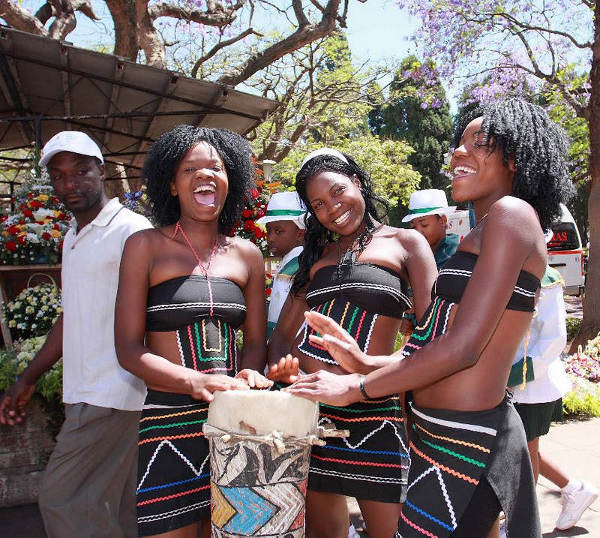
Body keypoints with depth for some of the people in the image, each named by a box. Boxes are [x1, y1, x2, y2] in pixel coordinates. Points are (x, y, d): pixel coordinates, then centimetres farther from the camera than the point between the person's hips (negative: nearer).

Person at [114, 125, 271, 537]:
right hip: (169, 418, -3)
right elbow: (128, 349, -7)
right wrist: (196, 382, -22)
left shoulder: (247, 255, 8)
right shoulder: (146, 246, -1)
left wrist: (249, 375, -12)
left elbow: (256, 341, 10)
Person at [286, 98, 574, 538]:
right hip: (444, 433, 9)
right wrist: (365, 363, 2)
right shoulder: (483, 235, 16)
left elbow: (464, 346, -21)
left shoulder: (512, 213, -13)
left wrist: (355, 388, -14)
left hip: (465, 443, -9)